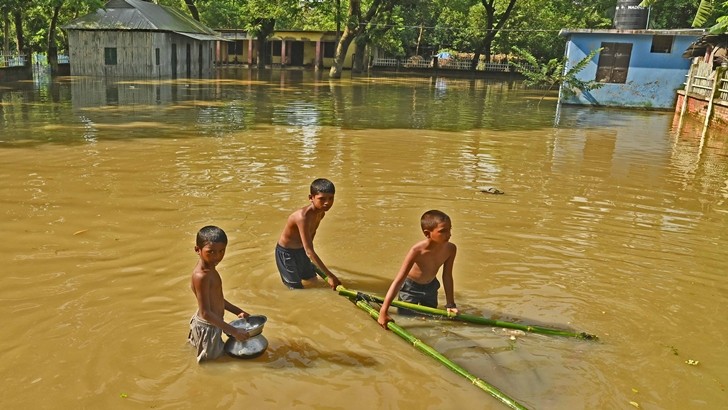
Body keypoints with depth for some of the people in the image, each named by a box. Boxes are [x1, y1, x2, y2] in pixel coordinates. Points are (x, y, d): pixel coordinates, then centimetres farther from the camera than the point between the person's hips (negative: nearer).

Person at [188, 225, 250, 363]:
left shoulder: (210, 268, 0)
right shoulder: (201, 276, -30)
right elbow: (206, 313, -29)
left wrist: (237, 311, 10)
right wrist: (234, 331, -28)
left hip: (211, 324, 10)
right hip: (207, 328, -10)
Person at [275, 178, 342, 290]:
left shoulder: (321, 213, -10)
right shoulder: (303, 217, -36)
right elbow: (309, 251, -38)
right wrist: (329, 275, -39)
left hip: (300, 250, 8)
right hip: (286, 252, -8)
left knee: (312, 281, 20)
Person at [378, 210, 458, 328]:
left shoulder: (451, 249, -25)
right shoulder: (417, 250, -37)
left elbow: (447, 276, -12)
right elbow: (398, 281, -38)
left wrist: (450, 304, -8)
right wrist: (383, 312, -42)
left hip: (430, 286, 5)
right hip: (410, 287, -5)